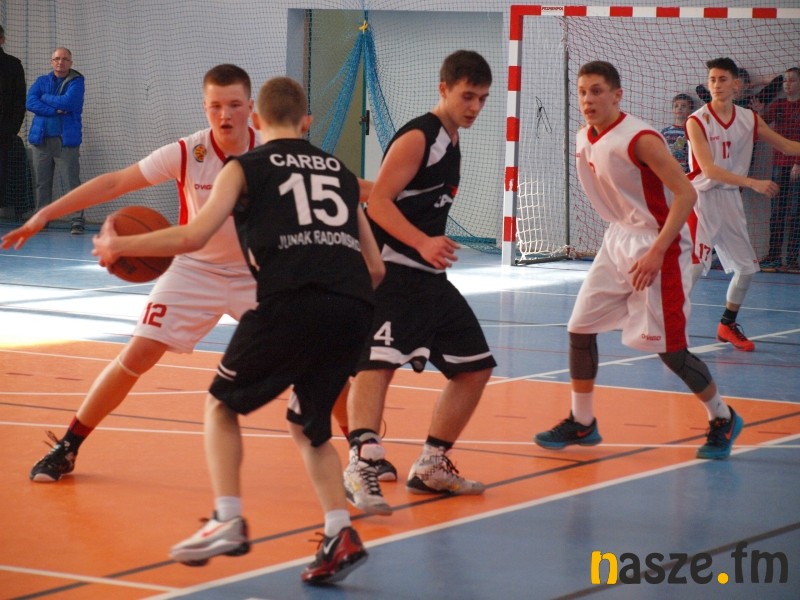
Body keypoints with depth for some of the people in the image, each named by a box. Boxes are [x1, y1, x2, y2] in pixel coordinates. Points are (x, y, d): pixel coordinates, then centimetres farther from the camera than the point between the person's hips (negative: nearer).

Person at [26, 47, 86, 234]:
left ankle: (78, 220, -10)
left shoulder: (76, 82, 2)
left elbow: (68, 102, -15)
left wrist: (45, 98, -2)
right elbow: (30, 103, -2)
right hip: (41, 139, 4)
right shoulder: (42, 81, 13)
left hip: (66, 140, -4)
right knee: (41, 183, 7)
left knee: (73, 182, -9)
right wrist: (55, 110, -12)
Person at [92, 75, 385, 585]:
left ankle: (228, 520, 2)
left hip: (290, 300, -4)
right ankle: (341, 533, 4)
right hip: (354, 307, 4)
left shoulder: (246, 168, 13)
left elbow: (194, 236, 0)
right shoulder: (341, 173, 27)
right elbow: (376, 267, 26)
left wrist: (119, 246, 13)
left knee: (222, 405, 17)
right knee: (309, 425, 22)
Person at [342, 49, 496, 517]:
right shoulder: (417, 138, -11)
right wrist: (423, 244, -31)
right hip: (391, 272, -10)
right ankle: (362, 468, -35)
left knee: (475, 368, 12)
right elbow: (378, 201, -21)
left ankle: (431, 468, 21)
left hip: (430, 277, 10)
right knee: (377, 362, -26)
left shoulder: (451, 144, 17)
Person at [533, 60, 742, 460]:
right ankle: (582, 423, 18)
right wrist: (623, 237, 15)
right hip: (617, 242, 8)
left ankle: (722, 419, 15)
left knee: (668, 348, -5)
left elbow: (685, 194, -22)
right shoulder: (585, 140, 3)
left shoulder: (639, 139, -21)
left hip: (658, 247, -8)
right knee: (580, 327, 4)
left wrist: (656, 252, -25)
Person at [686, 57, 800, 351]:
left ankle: (728, 325, 27)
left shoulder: (749, 119, 2)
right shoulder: (697, 121, -14)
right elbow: (708, 169, -22)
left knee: (747, 267, 10)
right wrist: (753, 183, -30)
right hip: (702, 197, -6)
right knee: (693, 267, -14)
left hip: (730, 198, 6)